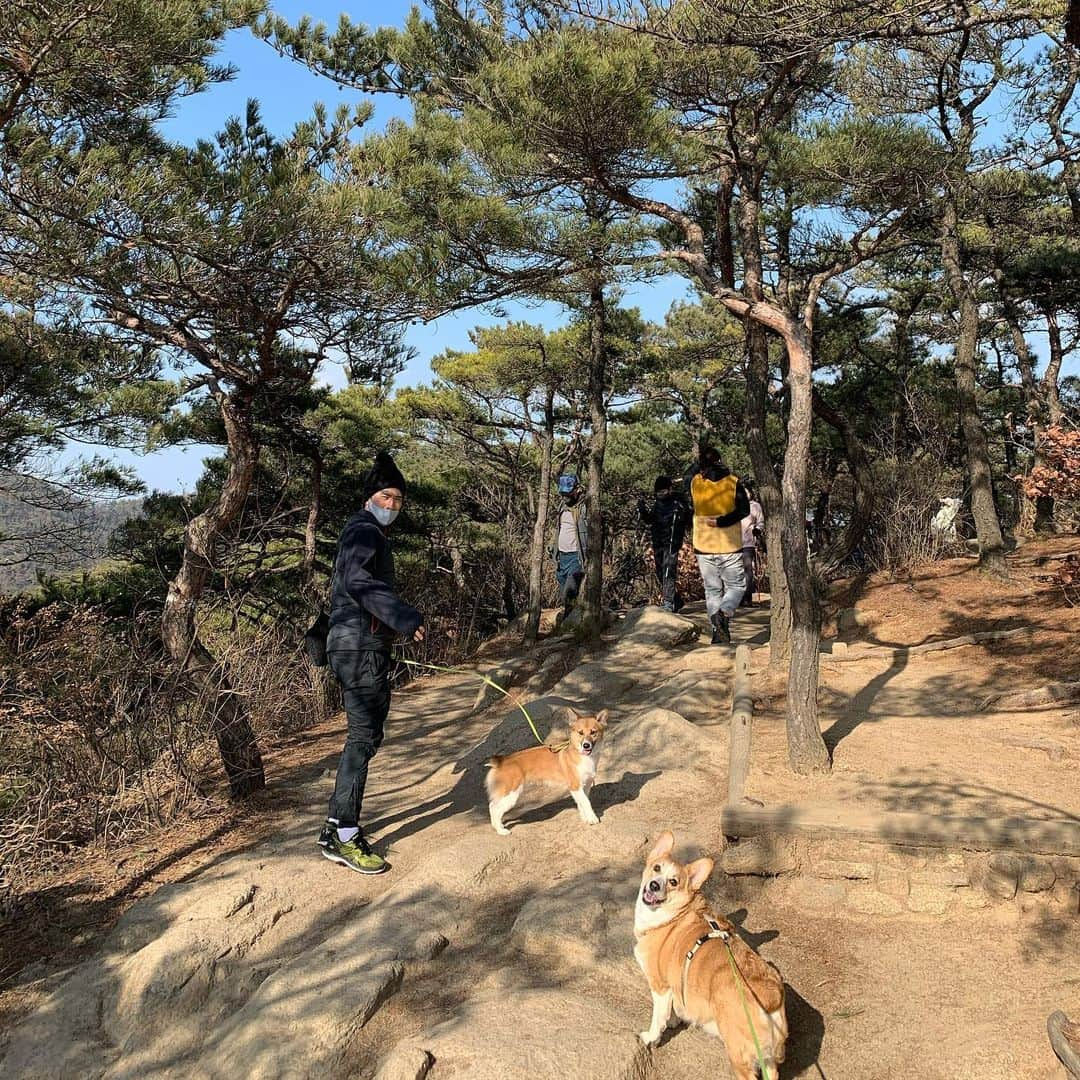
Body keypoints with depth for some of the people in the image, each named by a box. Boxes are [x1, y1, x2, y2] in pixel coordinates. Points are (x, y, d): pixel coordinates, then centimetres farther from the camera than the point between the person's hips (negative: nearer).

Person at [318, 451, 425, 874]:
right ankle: (344, 837, -5)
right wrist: (405, 618, -36)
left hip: (364, 647, 11)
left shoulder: (369, 533, 22)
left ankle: (337, 825, 23)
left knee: (366, 733, 15)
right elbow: (359, 581, -29)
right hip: (360, 648, -11)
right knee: (364, 736, -9)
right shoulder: (365, 531, -12)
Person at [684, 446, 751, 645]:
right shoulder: (733, 482, -7)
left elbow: (689, 473, 22)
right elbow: (743, 509, -15)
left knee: (712, 590, 10)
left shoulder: (694, 482, -2)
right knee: (737, 585, 11)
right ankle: (724, 613, -16)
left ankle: (718, 632, 5)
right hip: (730, 547, -2)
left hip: (704, 547, 2)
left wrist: (699, 461, 30)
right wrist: (721, 521, -15)